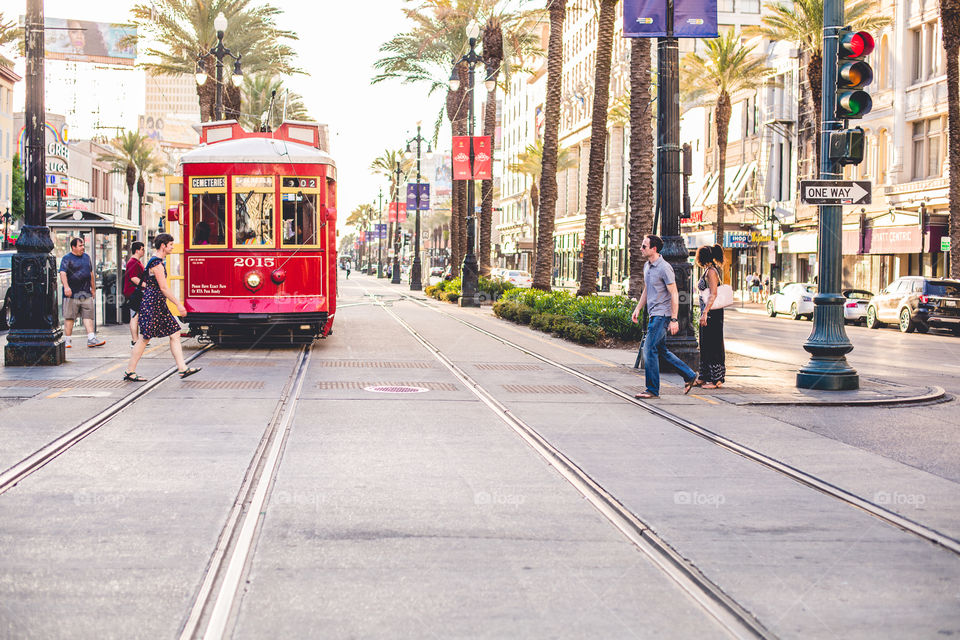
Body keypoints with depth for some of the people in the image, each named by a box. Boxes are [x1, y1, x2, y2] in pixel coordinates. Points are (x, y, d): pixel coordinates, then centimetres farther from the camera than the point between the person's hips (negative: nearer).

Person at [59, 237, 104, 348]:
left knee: (88, 316, -1)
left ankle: (91, 339, -4)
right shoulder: (67, 259, -3)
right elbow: (63, 273, -15)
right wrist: (66, 286, -30)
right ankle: (67, 340, 5)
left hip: (86, 293, 5)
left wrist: (93, 288, 24)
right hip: (72, 293, -5)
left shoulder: (86, 257, 17)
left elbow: (91, 273, 25)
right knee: (69, 317, -1)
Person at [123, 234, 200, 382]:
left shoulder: (157, 261, 16)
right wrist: (178, 304, -18)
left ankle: (183, 369, 2)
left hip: (159, 305, 10)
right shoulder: (157, 263, -16)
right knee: (145, 337, -4)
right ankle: (129, 372, 4)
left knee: (175, 333, 4)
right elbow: (164, 288, -20)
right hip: (152, 304, -10)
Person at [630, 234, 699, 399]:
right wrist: (638, 308, 18)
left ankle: (653, 390, -4)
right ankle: (689, 376, 24)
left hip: (662, 314, -9)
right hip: (653, 315, 9)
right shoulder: (647, 266, 12)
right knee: (661, 350, 13)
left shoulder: (664, 268, -16)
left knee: (649, 349, -10)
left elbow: (674, 294, -16)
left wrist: (674, 320, -19)